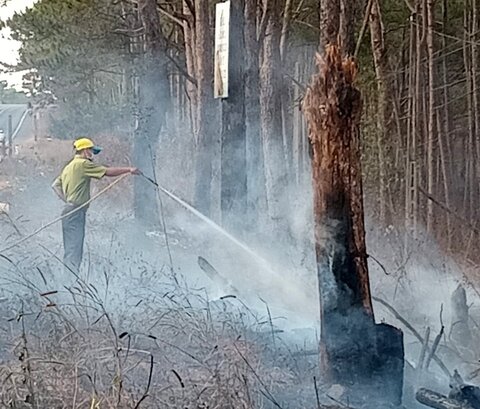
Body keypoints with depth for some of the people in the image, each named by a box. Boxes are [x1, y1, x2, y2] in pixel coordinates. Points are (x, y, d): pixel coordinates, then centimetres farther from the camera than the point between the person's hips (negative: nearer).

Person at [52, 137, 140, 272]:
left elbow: (55, 185, 20)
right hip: (75, 211, -10)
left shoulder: (70, 166, 18)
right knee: (74, 248, -11)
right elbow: (108, 172, -12)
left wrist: (66, 199, 12)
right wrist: (129, 170, -5)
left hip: (70, 210, 10)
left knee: (71, 249, 12)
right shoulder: (83, 164, -11)